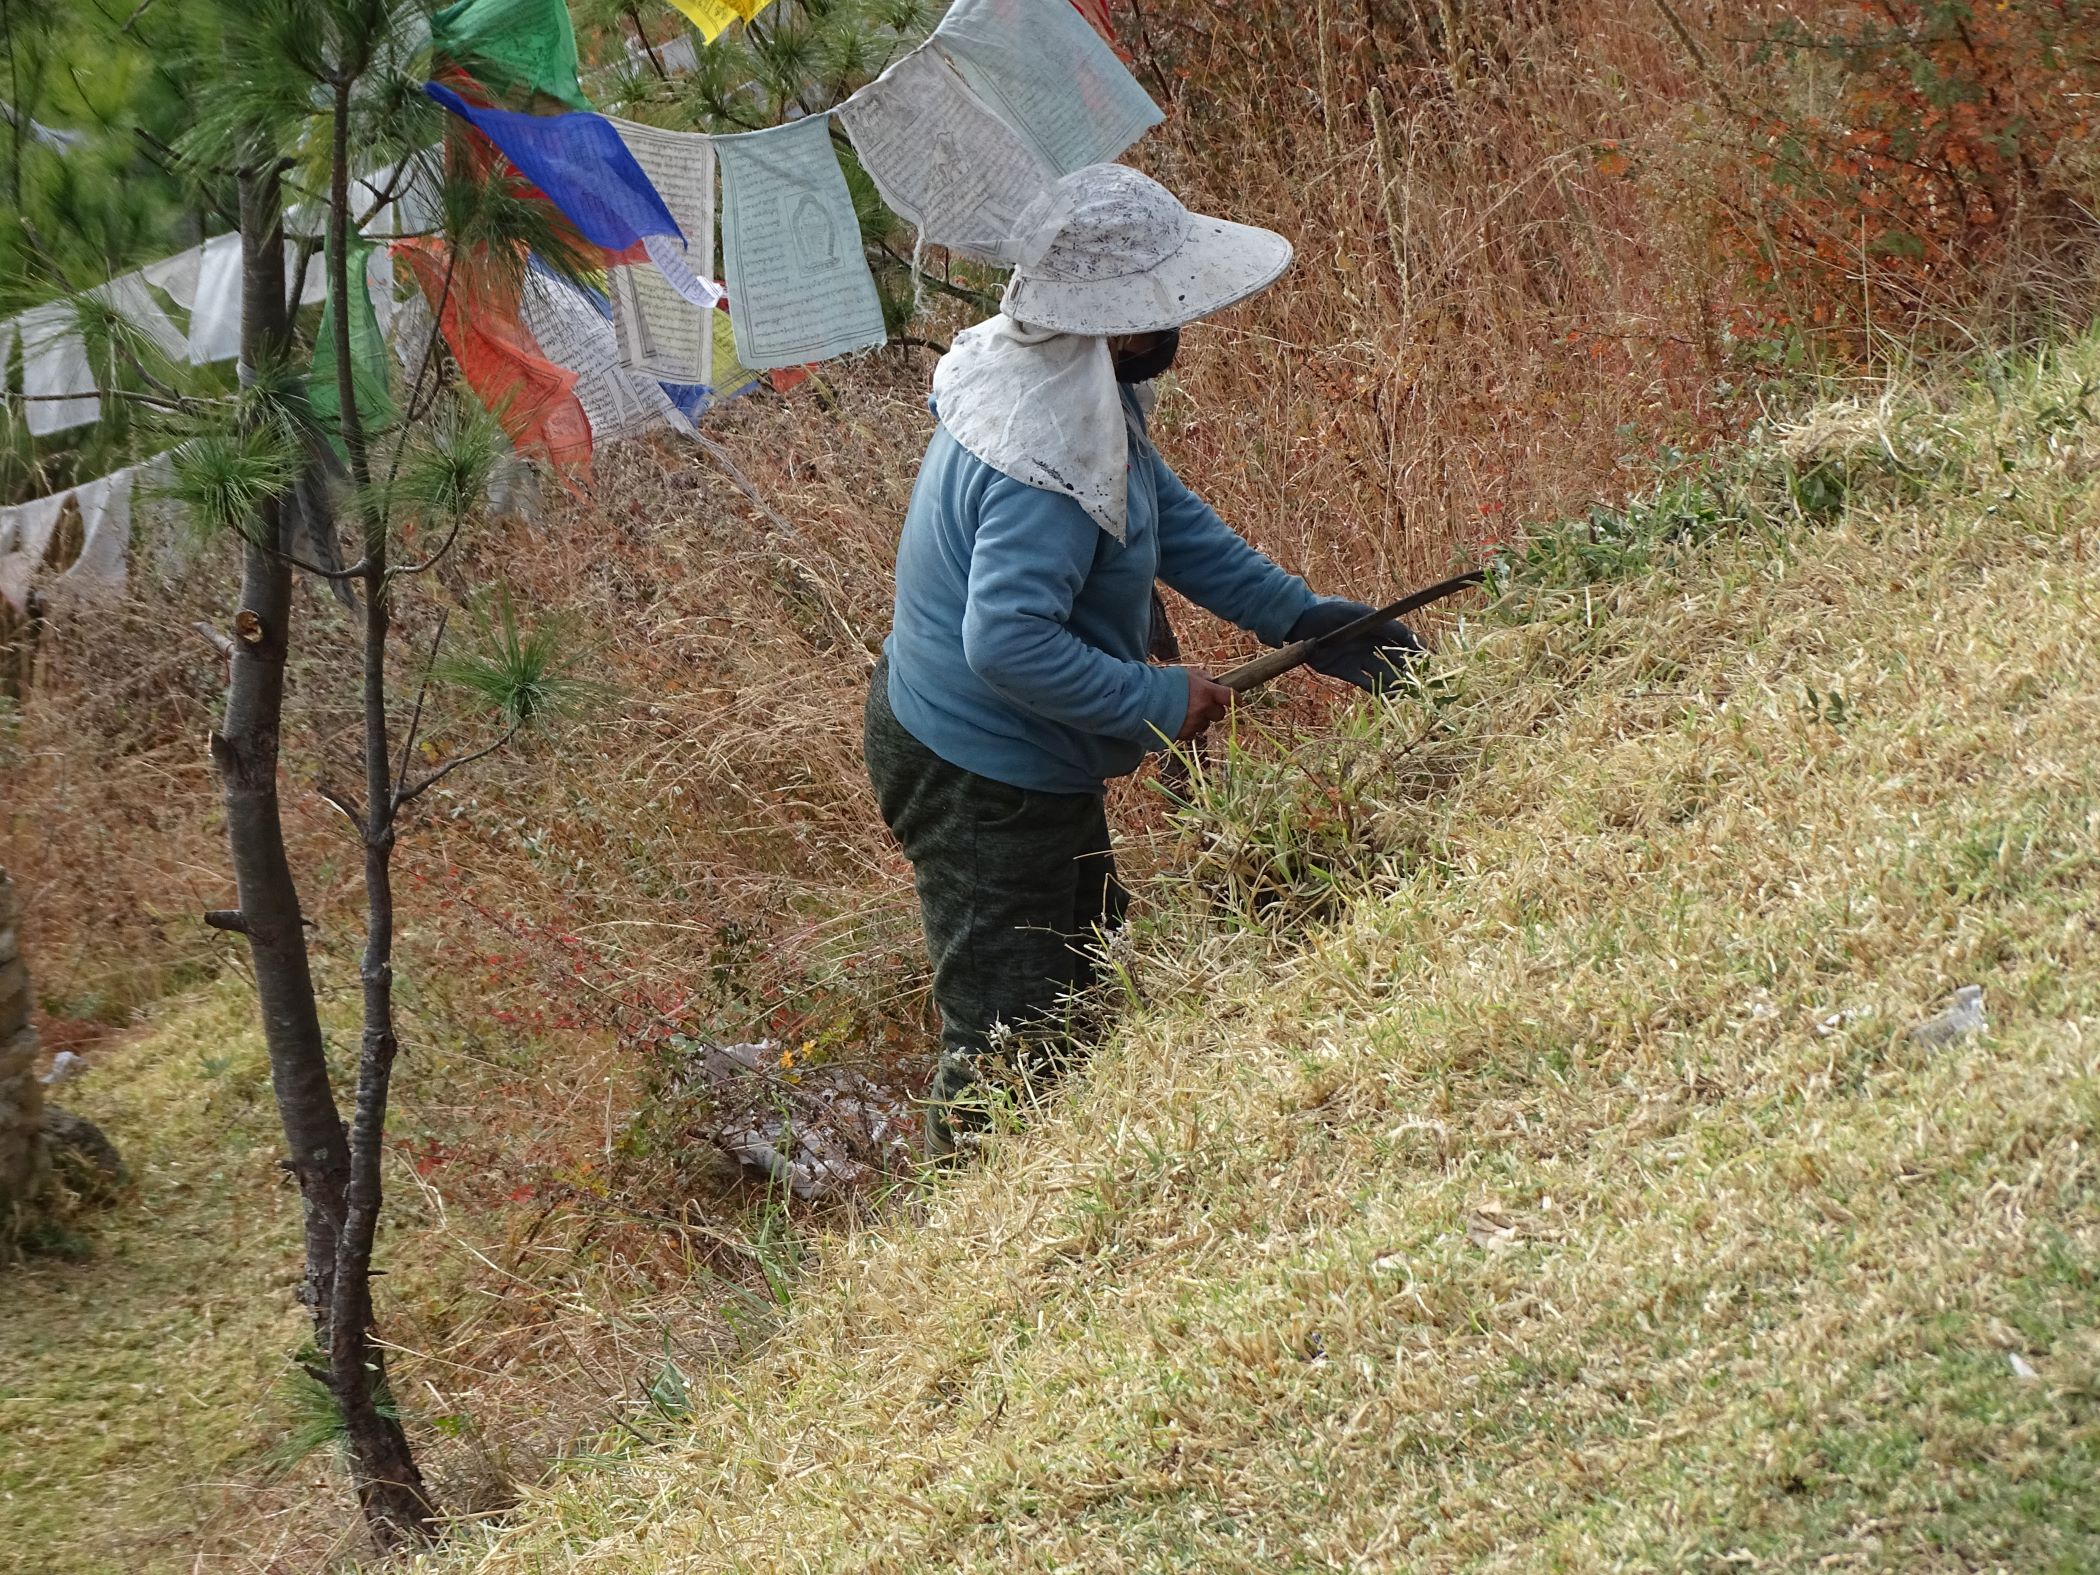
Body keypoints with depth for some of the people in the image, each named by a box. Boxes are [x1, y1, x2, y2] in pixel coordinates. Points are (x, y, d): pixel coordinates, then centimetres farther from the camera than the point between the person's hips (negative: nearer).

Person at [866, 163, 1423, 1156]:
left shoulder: (1078, 387, -1)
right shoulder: (1051, 460, -34)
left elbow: (1169, 518, 11)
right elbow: (1007, 642, -40)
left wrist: (1301, 618, 7)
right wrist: (1158, 704, -28)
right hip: (984, 786, -11)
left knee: (1083, 990, 26)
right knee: (1010, 1043, 1)